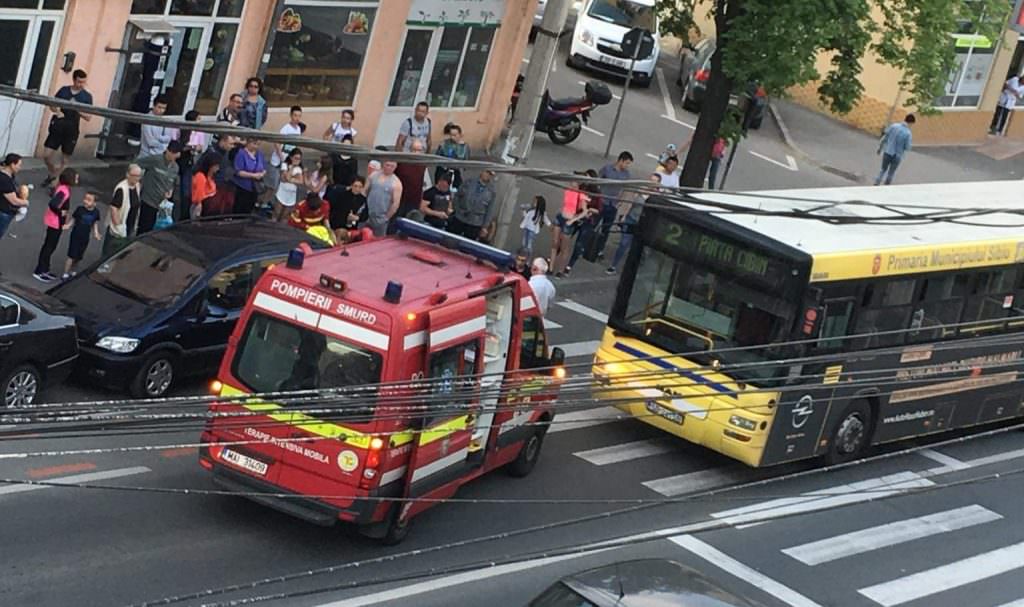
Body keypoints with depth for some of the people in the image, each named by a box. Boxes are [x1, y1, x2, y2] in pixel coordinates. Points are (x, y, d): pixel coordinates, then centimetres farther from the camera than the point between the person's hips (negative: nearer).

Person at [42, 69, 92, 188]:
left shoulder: (87, 96, 0)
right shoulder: (63, 90, 4)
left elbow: (89, 117, -2)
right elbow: (52, 106, 11)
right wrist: (57, 111, -11)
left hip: (72, 130, -1)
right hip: (57, 127, 1)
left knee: (64, 160, 4)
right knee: (46, 155, -1)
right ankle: (52, 174, 26)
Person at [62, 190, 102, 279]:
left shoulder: (96, 212, -6)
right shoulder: (80, 209, -14)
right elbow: (73, 220, -6)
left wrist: (96, 233, -1)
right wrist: (68, 226, -21)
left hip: (85, 238, 3)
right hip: (75, 236, -3)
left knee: (79, 257, 13)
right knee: (72, 256, -3)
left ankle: (72, 272, 34)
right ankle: (65, 274, 5)